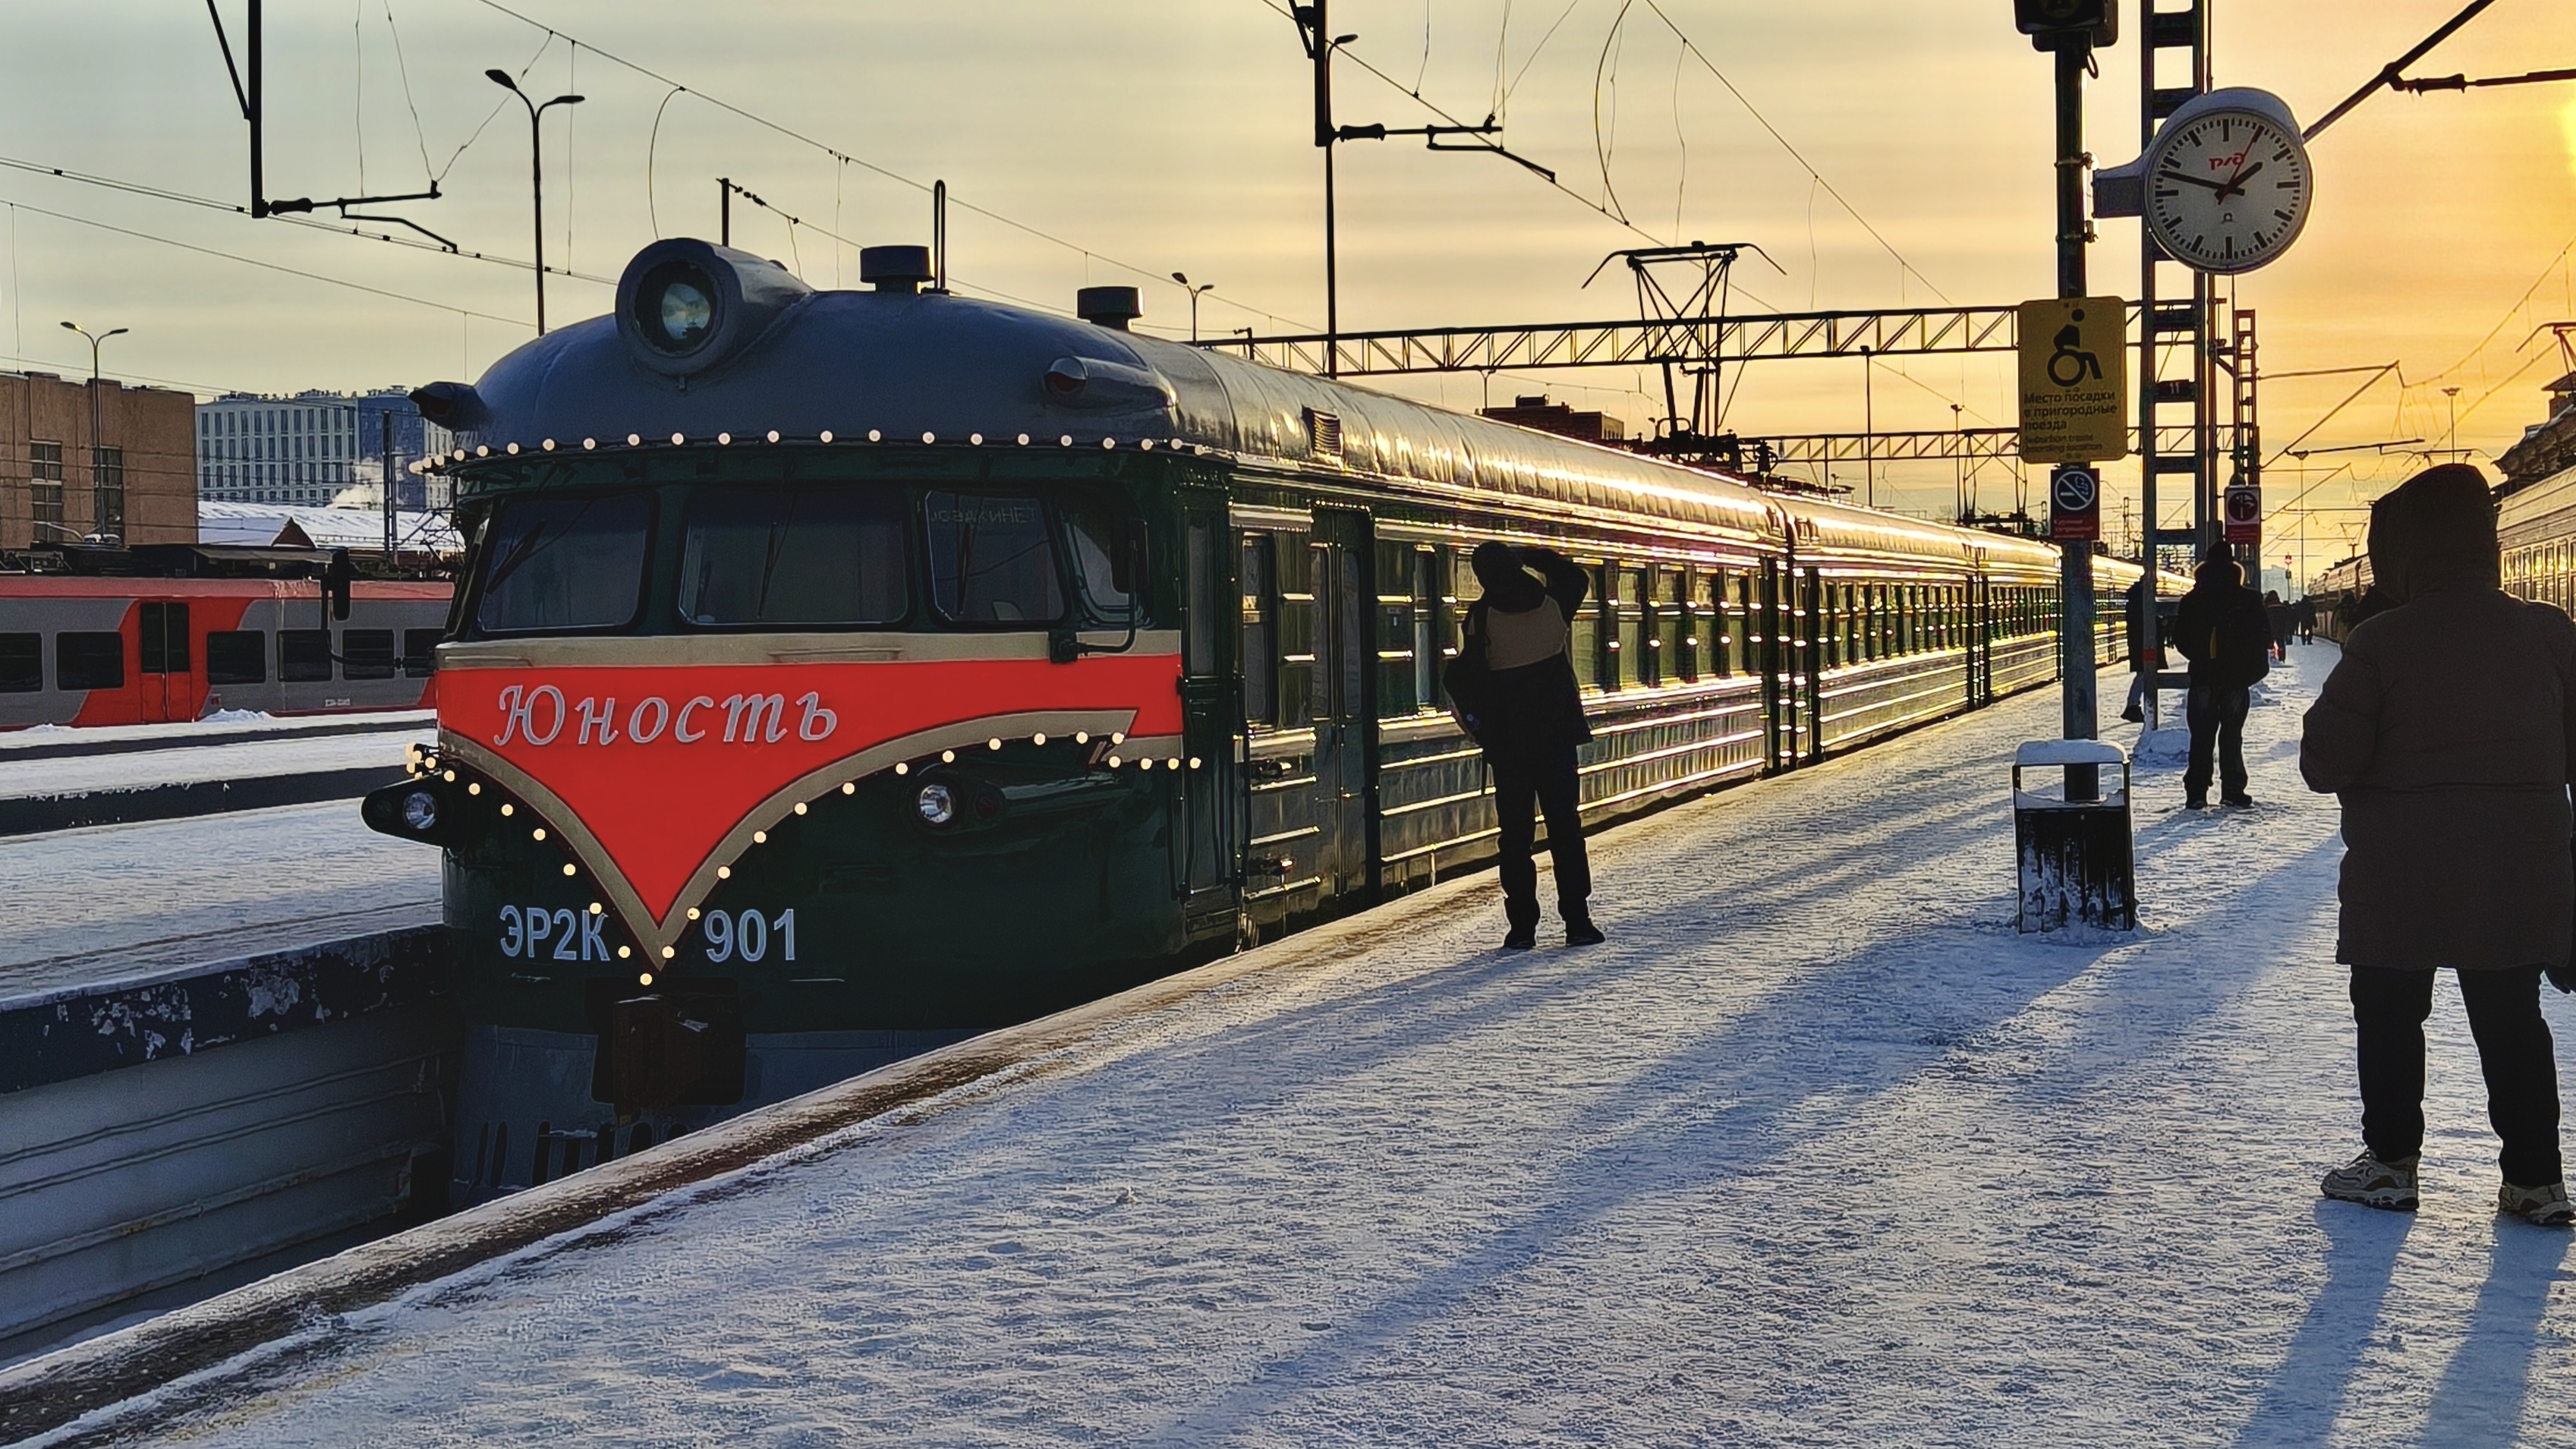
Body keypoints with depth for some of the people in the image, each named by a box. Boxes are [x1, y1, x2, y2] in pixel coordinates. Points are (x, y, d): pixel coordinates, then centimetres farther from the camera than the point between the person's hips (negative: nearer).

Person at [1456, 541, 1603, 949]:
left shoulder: (1482, 616, -9)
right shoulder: (1553, 604, -1)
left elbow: (1467, 675, -9)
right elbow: (1577, 577, 22)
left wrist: (1479, 719, 4)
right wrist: (1535, 557, 21)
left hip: (1508, 740, -2)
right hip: (1557, 732, 2)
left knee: (1516, 832, 2)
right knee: (1565, 825, 6)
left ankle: (1522, 926, 1)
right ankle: (1577, 920, 3)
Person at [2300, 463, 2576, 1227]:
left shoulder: (2381, 642, -15)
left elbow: (2325, 763, -13)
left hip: (2398, 880, -3)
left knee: (2389, 1016, 12)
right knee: (2512, 1020, 12)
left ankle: (2391, 1163, 17)